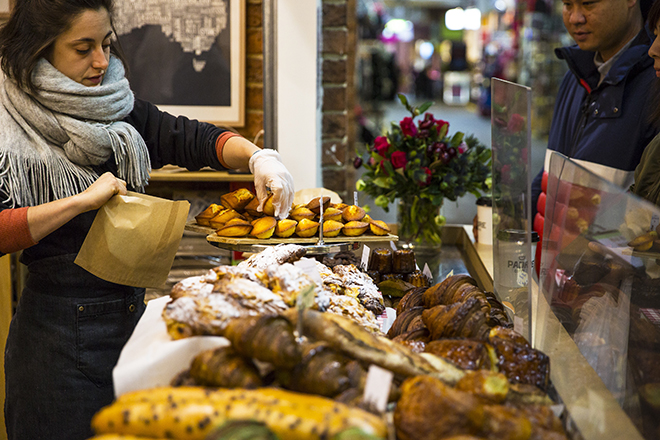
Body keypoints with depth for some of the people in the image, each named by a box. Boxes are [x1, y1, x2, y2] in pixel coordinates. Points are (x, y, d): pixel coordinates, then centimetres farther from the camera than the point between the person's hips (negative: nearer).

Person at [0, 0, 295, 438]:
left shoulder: (118, 107, 7)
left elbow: (189, 139, 0)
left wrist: (256, 156, -18)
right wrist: (81, 201, -24)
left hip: (130, 310, 6)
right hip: (59, 330, -6)